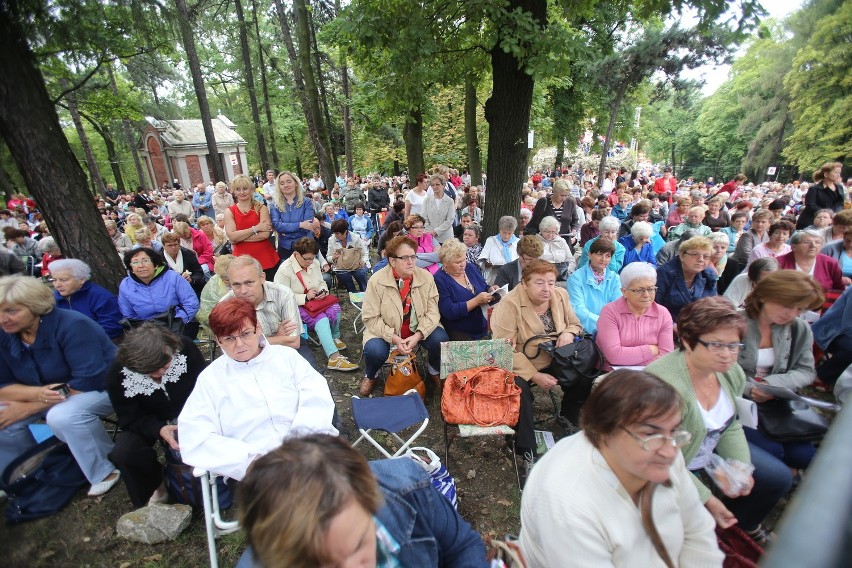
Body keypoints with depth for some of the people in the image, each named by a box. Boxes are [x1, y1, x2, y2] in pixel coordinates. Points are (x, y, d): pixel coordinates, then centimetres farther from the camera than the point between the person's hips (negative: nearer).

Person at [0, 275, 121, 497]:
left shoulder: (72, 325, -26)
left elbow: (88, 381, -29)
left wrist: (28, 407, -25)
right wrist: (38, 392, -27)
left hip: (104, 386, -7)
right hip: (50, 394, 7)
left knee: (63, 416, -34)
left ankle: (105, 471, -12)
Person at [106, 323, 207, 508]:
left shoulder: (184, 347, -26)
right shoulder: (118, 375, -23)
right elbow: (130, 418, -15)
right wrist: (159, 429, -35)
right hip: (146, 422, 1)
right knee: (121, 454, -25)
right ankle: (155, 483, 6)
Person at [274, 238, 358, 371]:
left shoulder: (315, 263, 1)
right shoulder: (285, 269, -17)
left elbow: (321, 282, 16)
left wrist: (323, 290, -8)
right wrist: (305, 297, -26)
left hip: (316, 301, 6)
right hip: (296, 306, -6)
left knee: (335, 308, -24)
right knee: (321, 318, -31)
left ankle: (334, 337, 4)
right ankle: (334, 358, -37)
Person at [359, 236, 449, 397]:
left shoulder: (426, 277, -11)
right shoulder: (376, 281, -18)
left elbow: (432, 312, -12)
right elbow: (371, 318, -16)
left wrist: (417, 335, -26)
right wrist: (393, 338, -26)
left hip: (419, 329, 2)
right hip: (386, 331, -1)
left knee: (441, 340, -23)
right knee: (374, 351, -29)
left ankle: (435, 372, 14)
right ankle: (371, 376, 11)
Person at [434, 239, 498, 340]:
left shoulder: (471, 268, 8)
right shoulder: (439, 280, -11)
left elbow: (484, 288, 20)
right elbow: (449, 312, -19)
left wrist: (491, 290, -3)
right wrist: (476, 301, -22)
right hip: (459, 332, -5)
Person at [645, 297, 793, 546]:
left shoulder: (732, 372, -9)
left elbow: (730, 426, 6)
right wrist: (705, 498, -23)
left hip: (713, 451, 8)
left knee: (779, 478, 10)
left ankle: (746, 524, 39)